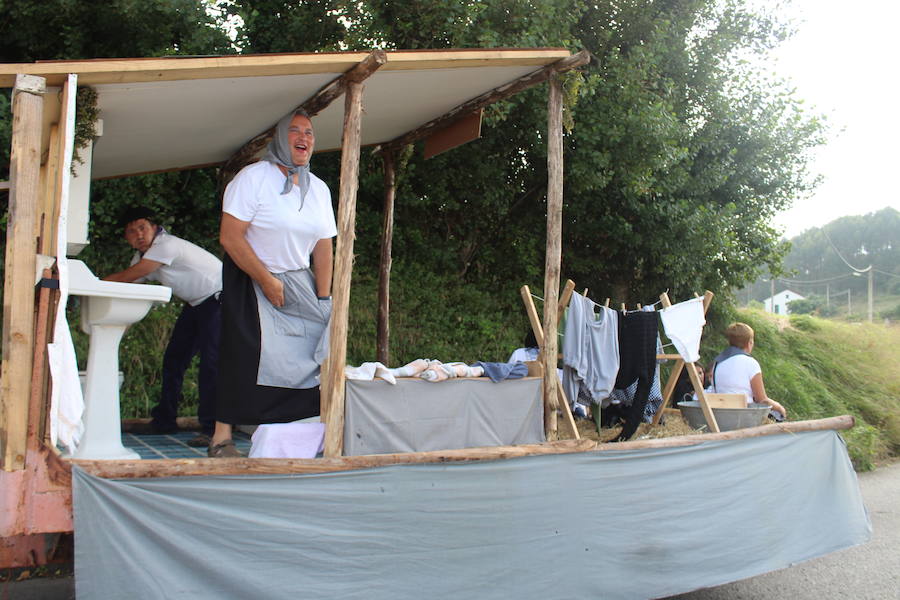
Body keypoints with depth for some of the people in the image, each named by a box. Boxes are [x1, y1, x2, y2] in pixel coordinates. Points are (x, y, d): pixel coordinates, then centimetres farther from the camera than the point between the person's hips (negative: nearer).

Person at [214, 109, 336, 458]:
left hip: (298, 281, 6)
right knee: (251, 351, -16)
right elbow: (230, 237, -17)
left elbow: (323, 248, 7)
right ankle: (222, 436, -10)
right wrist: (267, 281, -18)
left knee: (315, 344, -6)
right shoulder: (254, 177, -10)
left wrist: (323, 300, -2)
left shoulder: (319, 189, 8)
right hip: (250, 279, -5)